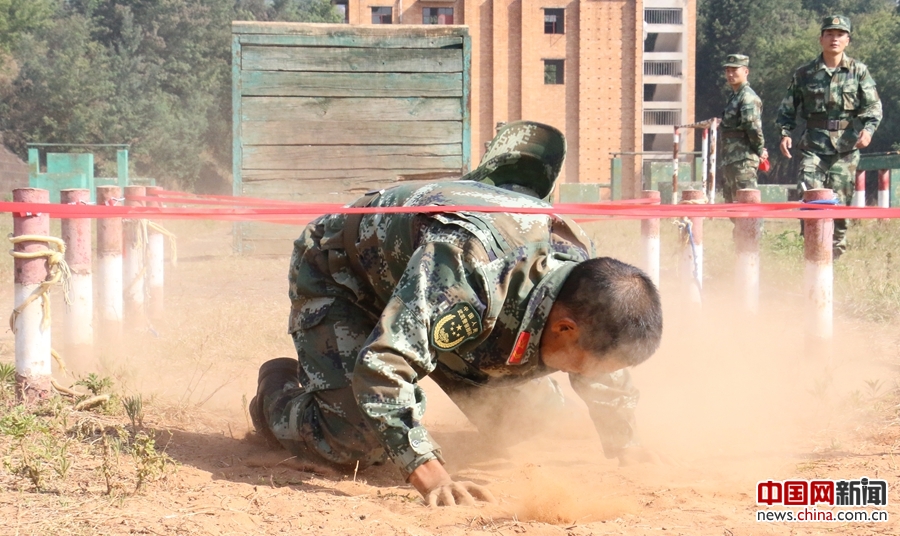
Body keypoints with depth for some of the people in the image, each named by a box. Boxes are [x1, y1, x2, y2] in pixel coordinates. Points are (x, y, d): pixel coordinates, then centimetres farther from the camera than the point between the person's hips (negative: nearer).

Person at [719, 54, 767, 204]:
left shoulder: (748, 97, -13)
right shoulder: (733, 96, 18)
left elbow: (753, 125, -25)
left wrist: (760, 149, -14)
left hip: (743, 160, -10)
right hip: (729, 161, 10)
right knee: (731, 203, 13)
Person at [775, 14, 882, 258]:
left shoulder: (858, 71, 6)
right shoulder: (804, 73, 7)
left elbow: (873, 105, 3)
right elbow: (787, 107, 12)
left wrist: (868, 128, -15)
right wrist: (785, 132, -3)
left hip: (846, 145, 0)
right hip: (814, 144, 0)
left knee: (840, 199, 3)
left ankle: (836, 252, 16)